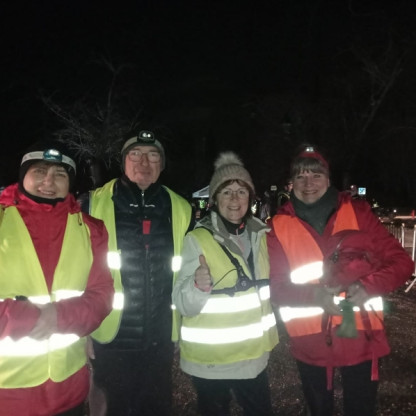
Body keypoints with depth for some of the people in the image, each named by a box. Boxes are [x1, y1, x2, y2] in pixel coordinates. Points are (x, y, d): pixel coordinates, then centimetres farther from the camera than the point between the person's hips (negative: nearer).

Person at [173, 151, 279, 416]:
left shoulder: (260, 234, 0)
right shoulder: (198, 239, -16)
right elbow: (183, 305, -20)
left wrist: (270, 331, 11)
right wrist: (199, 287, -37)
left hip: (254, 354, 5)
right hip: (210, 360, -4)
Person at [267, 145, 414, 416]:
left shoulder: (357, 212, -3)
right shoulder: (279, 226, -4)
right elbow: (275, 286, -6)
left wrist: (368, 287, -23)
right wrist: (315, 295, -25)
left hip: (361, 339, 0)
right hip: (310, 344, 1)